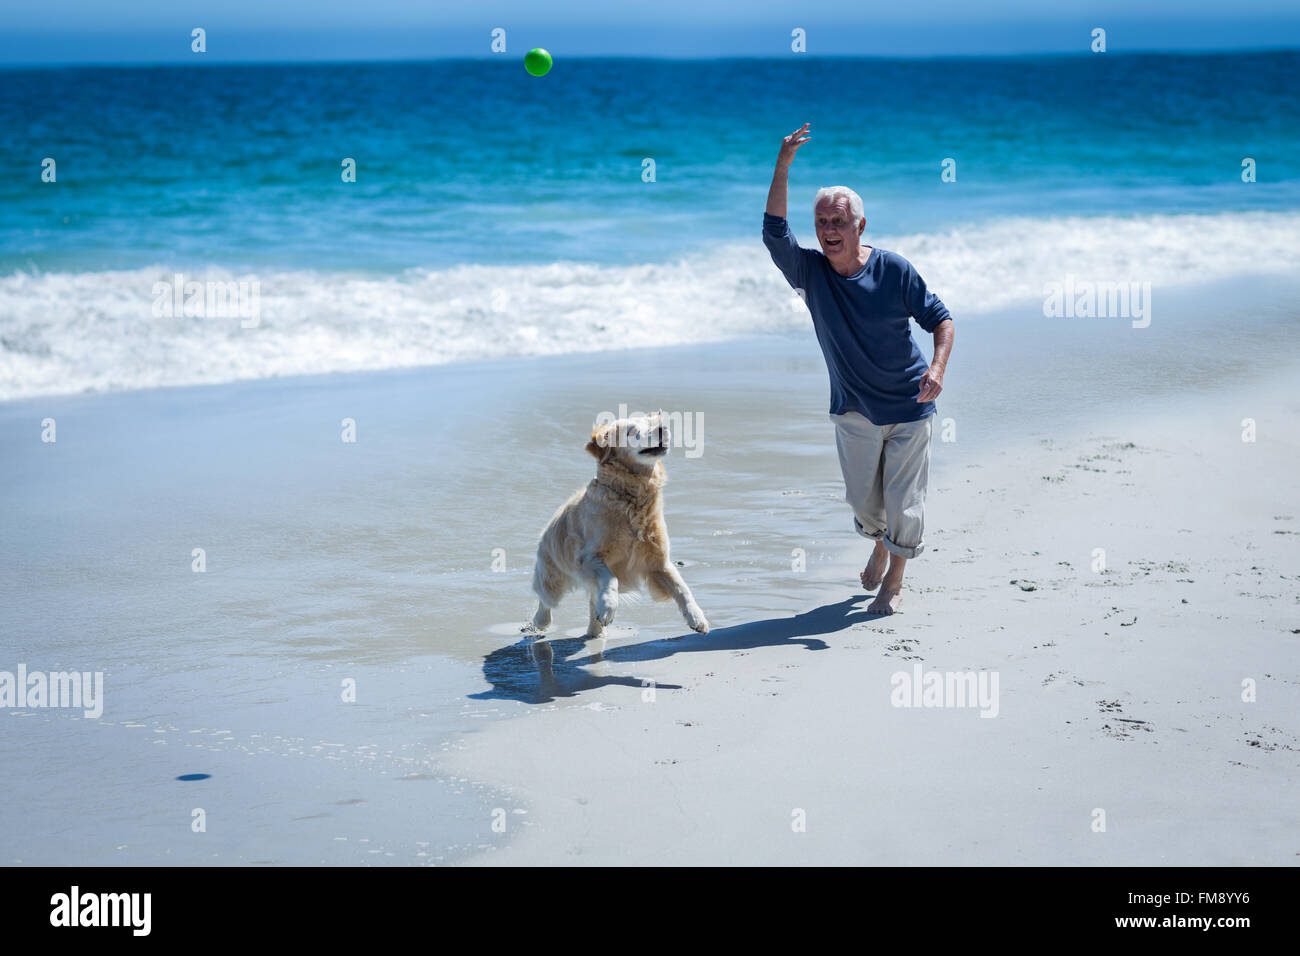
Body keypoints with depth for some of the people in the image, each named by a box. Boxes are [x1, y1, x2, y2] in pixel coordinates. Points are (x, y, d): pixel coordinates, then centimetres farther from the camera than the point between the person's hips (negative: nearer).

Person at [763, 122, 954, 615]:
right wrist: (783, 165, -32)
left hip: (908, 407, -2)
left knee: (903, 504, 2)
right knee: (862, 499, 14)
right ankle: (879, 544, 47)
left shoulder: (893, 270, -12)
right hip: (854, 410, 2)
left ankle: (894, 581, 23)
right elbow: (774, 231, -24)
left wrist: (937, 367, -25)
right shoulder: (810, 271, -8)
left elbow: (939, 317, -7)